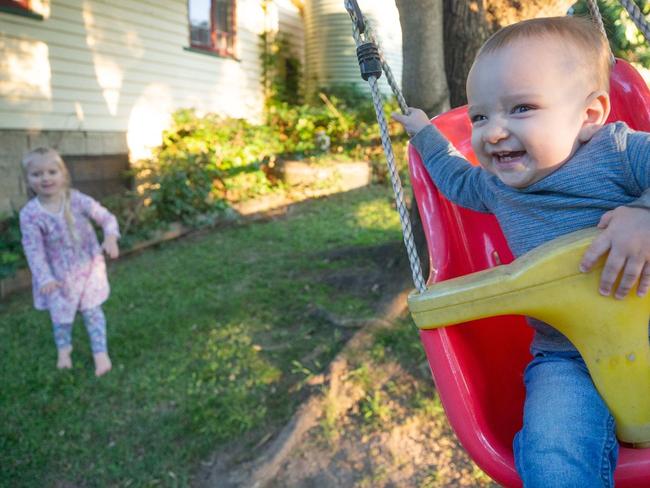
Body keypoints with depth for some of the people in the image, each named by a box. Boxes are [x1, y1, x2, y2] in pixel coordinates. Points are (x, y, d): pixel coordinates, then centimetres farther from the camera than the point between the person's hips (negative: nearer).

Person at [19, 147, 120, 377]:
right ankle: (64, 348, 42)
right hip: (58, 273, 1)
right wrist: (45, 278, -28)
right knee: (60, 313, 15)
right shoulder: (30, 214, -18)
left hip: (87, 267, -1)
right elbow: (34, 250, -18)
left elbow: (106, 217, -12)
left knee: (92, 310, 4)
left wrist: (111, 237, -33)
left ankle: (100, 352, 18)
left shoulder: (77, 199, -16)